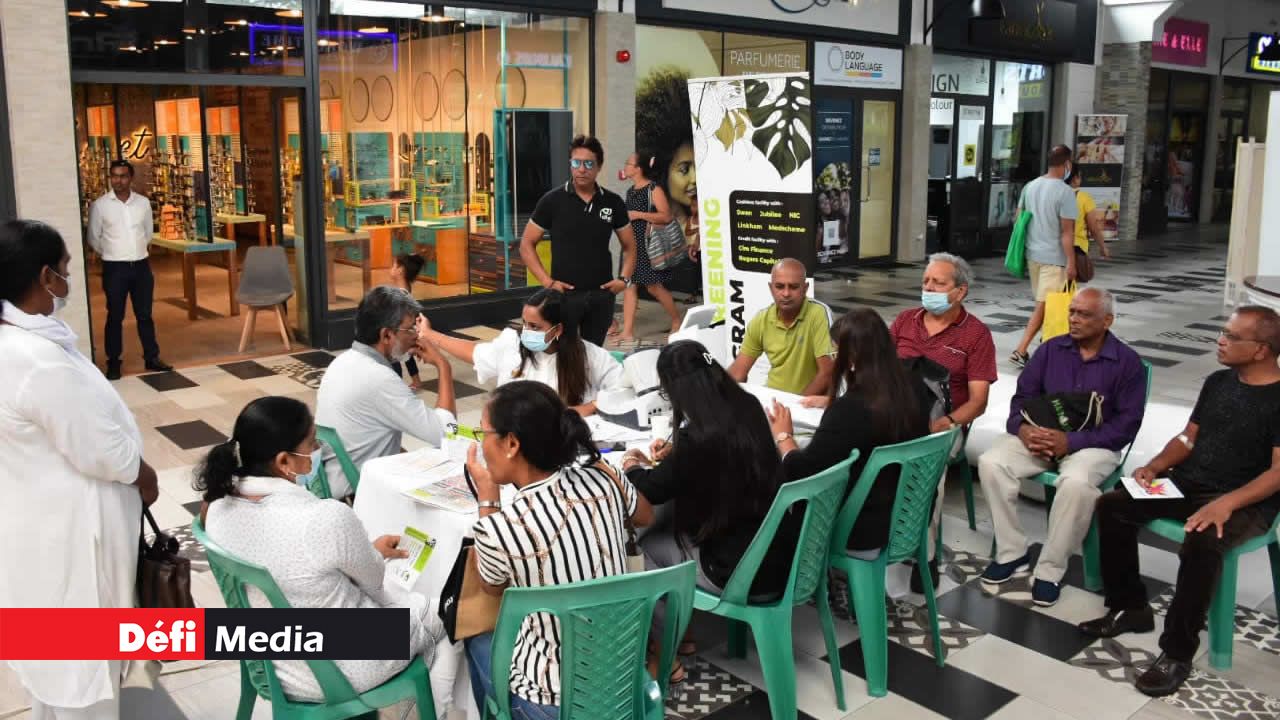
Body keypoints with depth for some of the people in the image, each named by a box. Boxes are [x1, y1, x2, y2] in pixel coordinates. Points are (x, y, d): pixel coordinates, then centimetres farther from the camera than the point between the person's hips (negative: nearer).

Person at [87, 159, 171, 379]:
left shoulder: (143, 202, 3)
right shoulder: (99, 205, -5)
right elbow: (93, 239, 2)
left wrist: (135, 251, 13)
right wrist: (112, 254, 10)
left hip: (141, 265, 3)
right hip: (114, 268, -3)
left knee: (145, 314, 10)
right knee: (115, 317, 4)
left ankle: (151, 357, 18)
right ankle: (113, 362, 12)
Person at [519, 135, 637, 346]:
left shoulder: (613, 202, 4)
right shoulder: (552, 201, -4)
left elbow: (629, 246, 14)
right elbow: (527, 245, 1)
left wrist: (624, 278, -2)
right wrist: (547, 281, -10)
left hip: (602, 295, 3)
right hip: (565, 294, -3)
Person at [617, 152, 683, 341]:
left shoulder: (654, 189, -10)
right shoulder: (630, 191, 14)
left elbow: (666, 216, -19)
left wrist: (638, 214, -20)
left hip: (649, 245, -7)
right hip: (632, 245, 7)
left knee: (654, 286, -1)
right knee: (629, 285, 0)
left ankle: (676, 321, 20)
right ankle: (627, 332, 0)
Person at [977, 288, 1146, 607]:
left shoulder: (1127, 362, -3)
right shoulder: (1050, 350, 8)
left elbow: (1126, 424, -10)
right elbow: (1023, 396, 7)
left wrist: (1071, 441, -21)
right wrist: (1023, 429, -17)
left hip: (1092, 444, -4)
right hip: (1040, 435, 4)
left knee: (1076, 483, -37)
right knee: (991, 463, -22)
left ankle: (1050, 569, -19)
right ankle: (1011, 552, -9)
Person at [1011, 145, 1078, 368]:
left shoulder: (1030, 186, 6)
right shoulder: (1064, 192, -15)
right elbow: (1067, 231, -16)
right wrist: (1071, 263, -13)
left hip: (1032, 254, 7)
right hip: (1054, 257, -7)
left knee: (1042, 302, 19)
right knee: (1044, 307, -5)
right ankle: (1020, 351, -11)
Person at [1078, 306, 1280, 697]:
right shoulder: (1218, 381, 11)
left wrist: (1227, 503, -32)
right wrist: (1155, 466, -4)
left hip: (1247, 502, -7)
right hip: (1187, 485, 7)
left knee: (1202, 542, -37)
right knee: (1111, 505, -11)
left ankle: (1177, 652, -22)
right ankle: (1130, 609, 3)